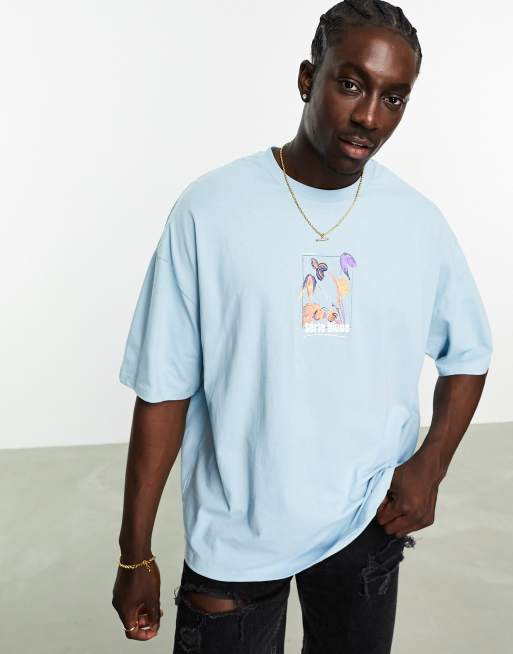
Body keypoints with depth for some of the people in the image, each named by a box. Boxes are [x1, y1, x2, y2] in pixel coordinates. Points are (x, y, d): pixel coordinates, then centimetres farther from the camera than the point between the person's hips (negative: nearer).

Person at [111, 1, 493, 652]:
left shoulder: (420, 223, -5)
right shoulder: (209, 209, -14)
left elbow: (467, 355, 8)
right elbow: (164, 388, -11)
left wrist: (430, 465, -7)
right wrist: (135, 555, -6)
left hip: (368, 525, 3)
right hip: (233, 534, -2)